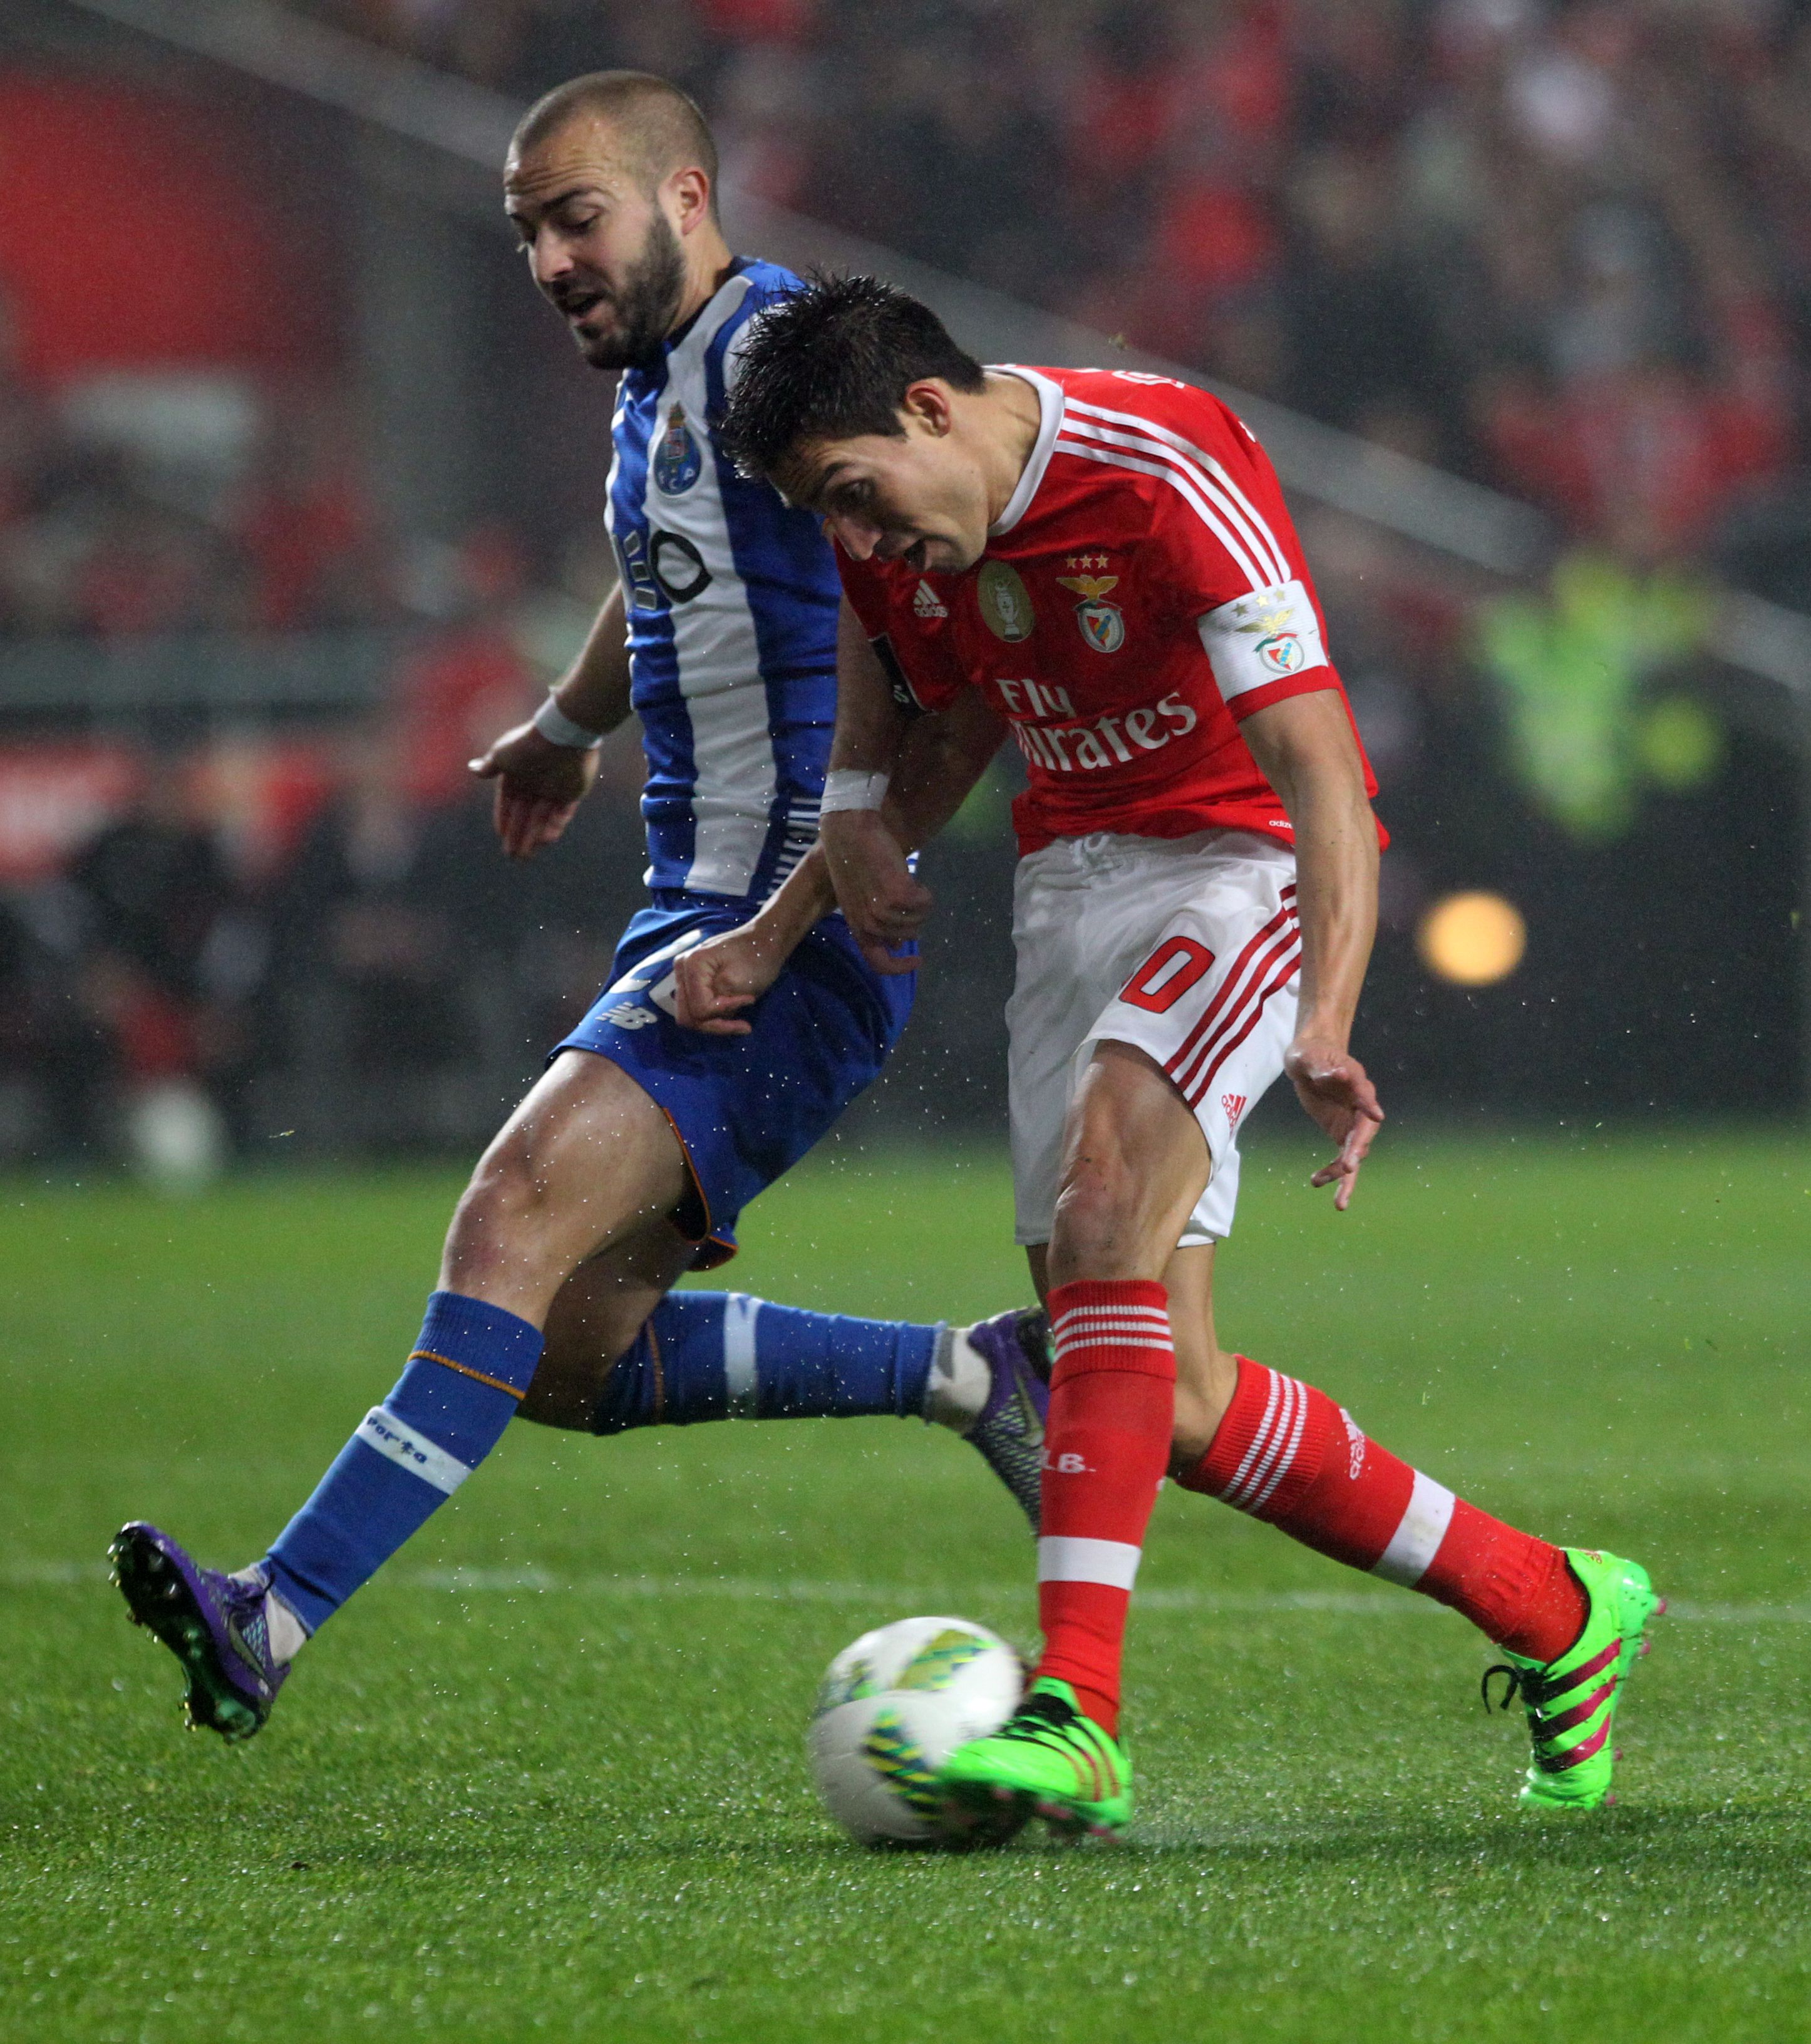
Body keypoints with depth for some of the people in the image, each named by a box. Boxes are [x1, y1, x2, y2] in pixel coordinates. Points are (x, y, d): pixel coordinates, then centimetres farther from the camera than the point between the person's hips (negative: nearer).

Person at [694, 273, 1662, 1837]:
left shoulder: (1169, 473, -23)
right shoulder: (891, 536, -1)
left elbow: (1322, 766, -29)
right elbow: (880, 745, 20)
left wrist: (1327, 1024, -42)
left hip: (1241, 864, -7)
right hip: (1072, 877, 7)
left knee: (1103, 1196, -32)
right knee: (1175, 1407, -2)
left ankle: (1076, 1712, -39)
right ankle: (1552, 1613, 16)